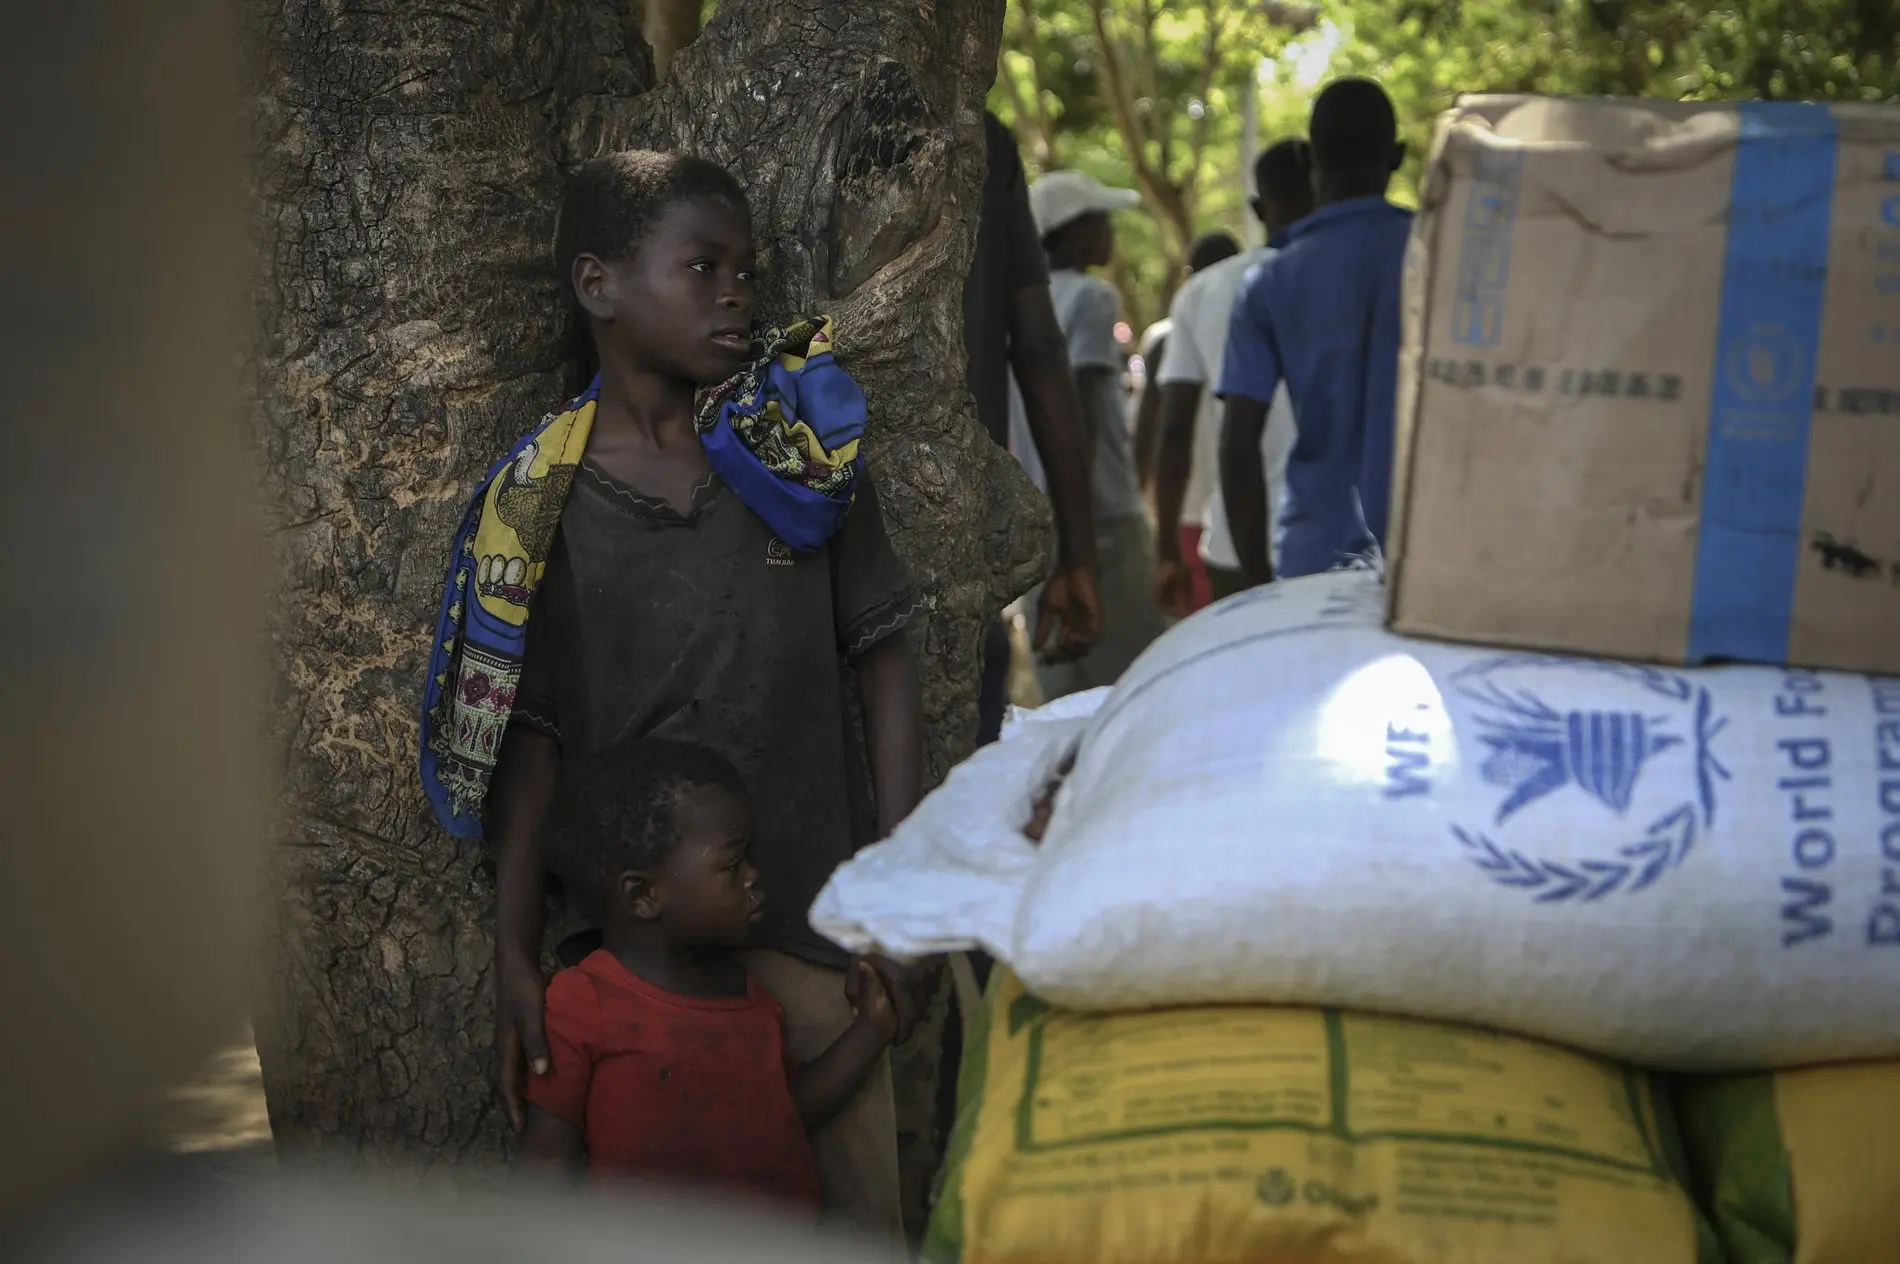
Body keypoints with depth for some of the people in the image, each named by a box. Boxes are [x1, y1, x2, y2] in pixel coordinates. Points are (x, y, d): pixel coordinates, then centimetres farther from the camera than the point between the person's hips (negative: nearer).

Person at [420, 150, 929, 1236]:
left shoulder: (802, 446, 1)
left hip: (810, 906, 0)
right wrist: (516, 959, -3)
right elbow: (530, 740, 2)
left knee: (857, 1205, 3)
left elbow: (885, 660, 3)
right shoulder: (539, 505, 0)